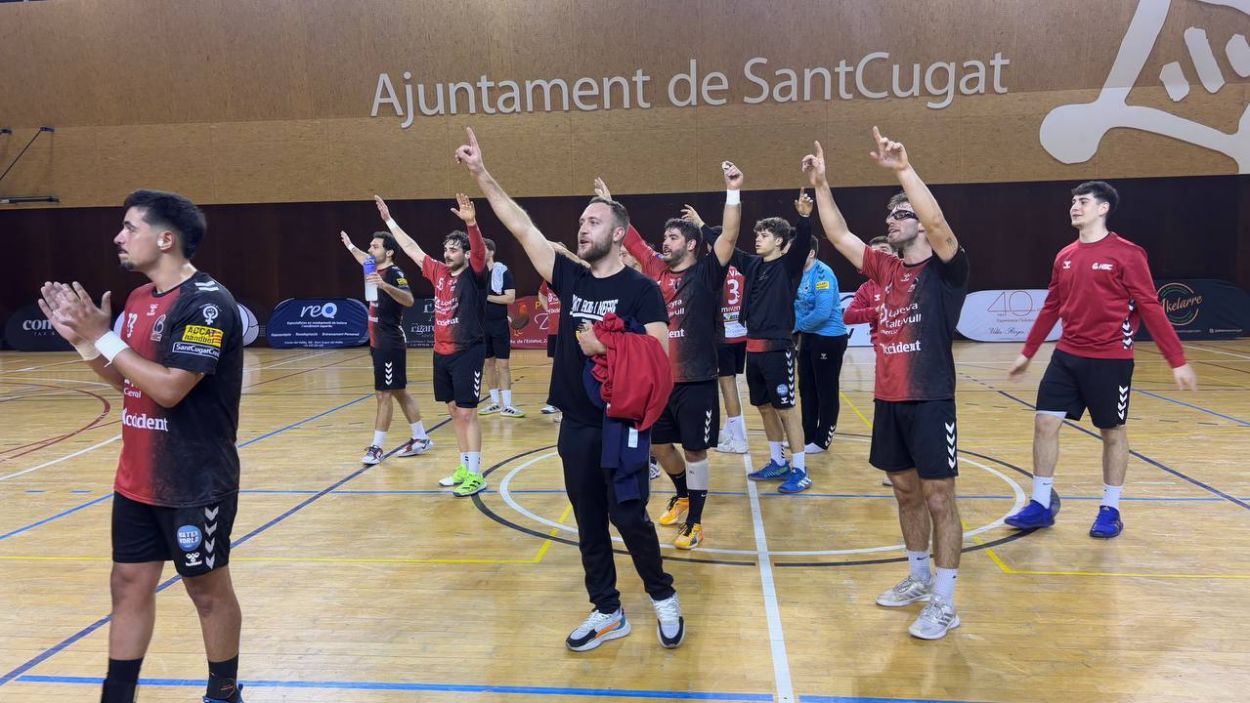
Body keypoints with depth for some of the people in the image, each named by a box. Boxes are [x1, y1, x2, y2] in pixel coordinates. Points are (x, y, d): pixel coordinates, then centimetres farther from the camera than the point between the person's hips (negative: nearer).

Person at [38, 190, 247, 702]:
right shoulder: (138, 299, 9)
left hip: (195, 484, -8)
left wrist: (103, 338, -19)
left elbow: (169, 388, -25)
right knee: (129, 583, 14)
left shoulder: (206, 302, -19)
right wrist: (82, 339, 1)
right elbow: (126, 380, 15)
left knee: (208, 589, 8)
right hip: (137, 480, 8)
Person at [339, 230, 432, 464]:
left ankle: (377, 447, 2)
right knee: (399, 391, 13)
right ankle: (421, 439, 21)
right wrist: (350, 246, 49)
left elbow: (408, 300, -35)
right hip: (379, 343, 9)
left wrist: (385, 285, -48)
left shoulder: (394, 274, -15)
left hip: (390, 344, -9)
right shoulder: (378, 271, 11)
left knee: (384, 394, -4)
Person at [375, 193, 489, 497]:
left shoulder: (474, 274, -8)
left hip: (467, 352, -7)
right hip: (442, 353, 7)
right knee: (455, 411, 13)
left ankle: (475, 476, 1)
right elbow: (411, 248, 18)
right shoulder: (438, 272, 9)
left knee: (467, 412, -5)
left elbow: (479, 250, -28)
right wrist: (389, 220, 23)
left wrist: (471, 223, -46)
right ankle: (464, 468, 23)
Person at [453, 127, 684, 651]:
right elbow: (521, 227, 3)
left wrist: (607, 348, -19)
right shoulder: (570, 280, 5)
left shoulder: (641, 289, -8)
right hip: (577, 423, 5)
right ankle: (607, 612, 25)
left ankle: (664, 598, 23)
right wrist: (480, 175, -1)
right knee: (589, 523, 11)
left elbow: (659, 354, -13)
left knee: (629, 516, -1)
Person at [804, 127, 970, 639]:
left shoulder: (945, 269, -7)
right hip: (888, 401, 7)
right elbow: (838, 235, 12)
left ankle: (944, 603, 8)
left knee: (938, 498, 0)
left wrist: (903, 169, -33)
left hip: (930, 401, -7)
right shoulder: (884, 269, 11)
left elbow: (937, 222, -26)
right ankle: (918, 579, 32)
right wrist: (820, 184, 4)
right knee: (906, 492, 16)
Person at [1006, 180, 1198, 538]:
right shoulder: (1064, 257, 9)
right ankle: (1042, 504, 14)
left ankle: (1111, 511, 21)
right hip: (1067, 356, 5)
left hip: (1110, 360, -5)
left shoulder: (1126, 253, -8)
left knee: (1113, 432, 7)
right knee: (1045, 423, 1)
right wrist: (1027, 353, 20)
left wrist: (1177, 361, -9)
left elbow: (1151, 308, -8)